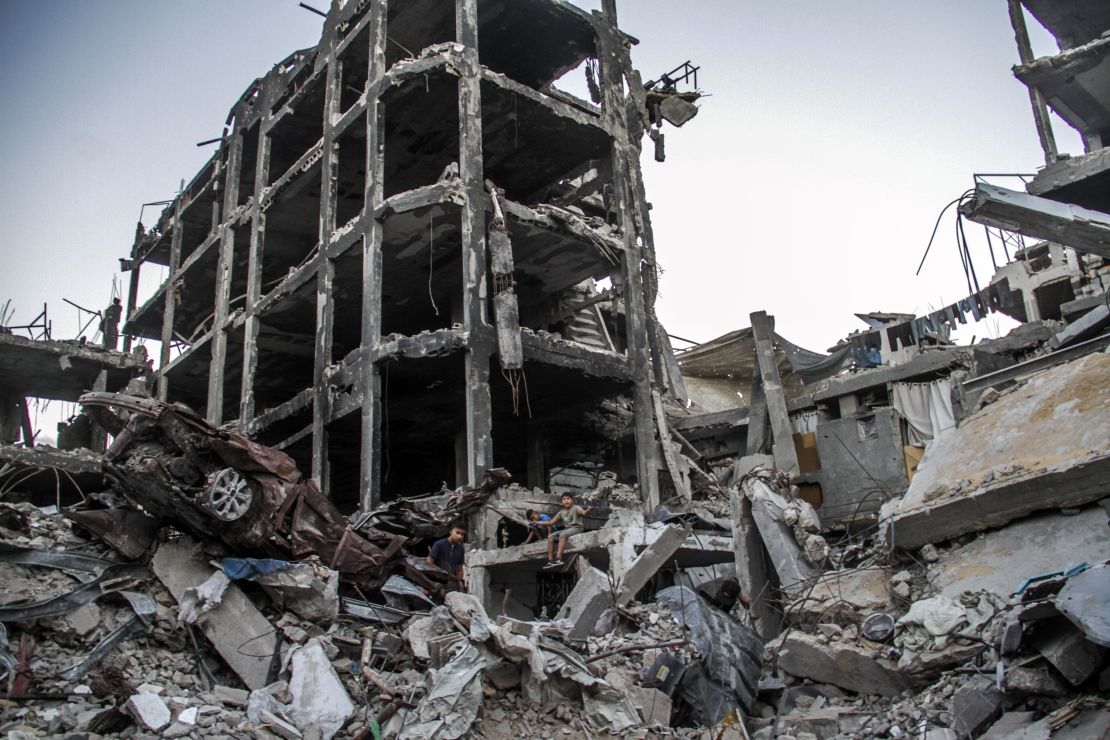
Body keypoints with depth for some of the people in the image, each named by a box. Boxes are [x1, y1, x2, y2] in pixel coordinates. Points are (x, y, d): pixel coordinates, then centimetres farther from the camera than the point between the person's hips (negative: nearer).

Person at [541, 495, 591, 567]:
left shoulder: (576, 508, -3)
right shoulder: (561, 512, 14)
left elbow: (583, 513, -25)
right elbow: (551, 522, 16)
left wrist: (588, 510, -48)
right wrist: (539, 523, 8)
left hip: (576, 528, -7)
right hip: (567, 529, 7)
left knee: (562, 534, -34)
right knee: (551, 537, -11)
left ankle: (559, 558, -39)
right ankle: (550, 560, -13)